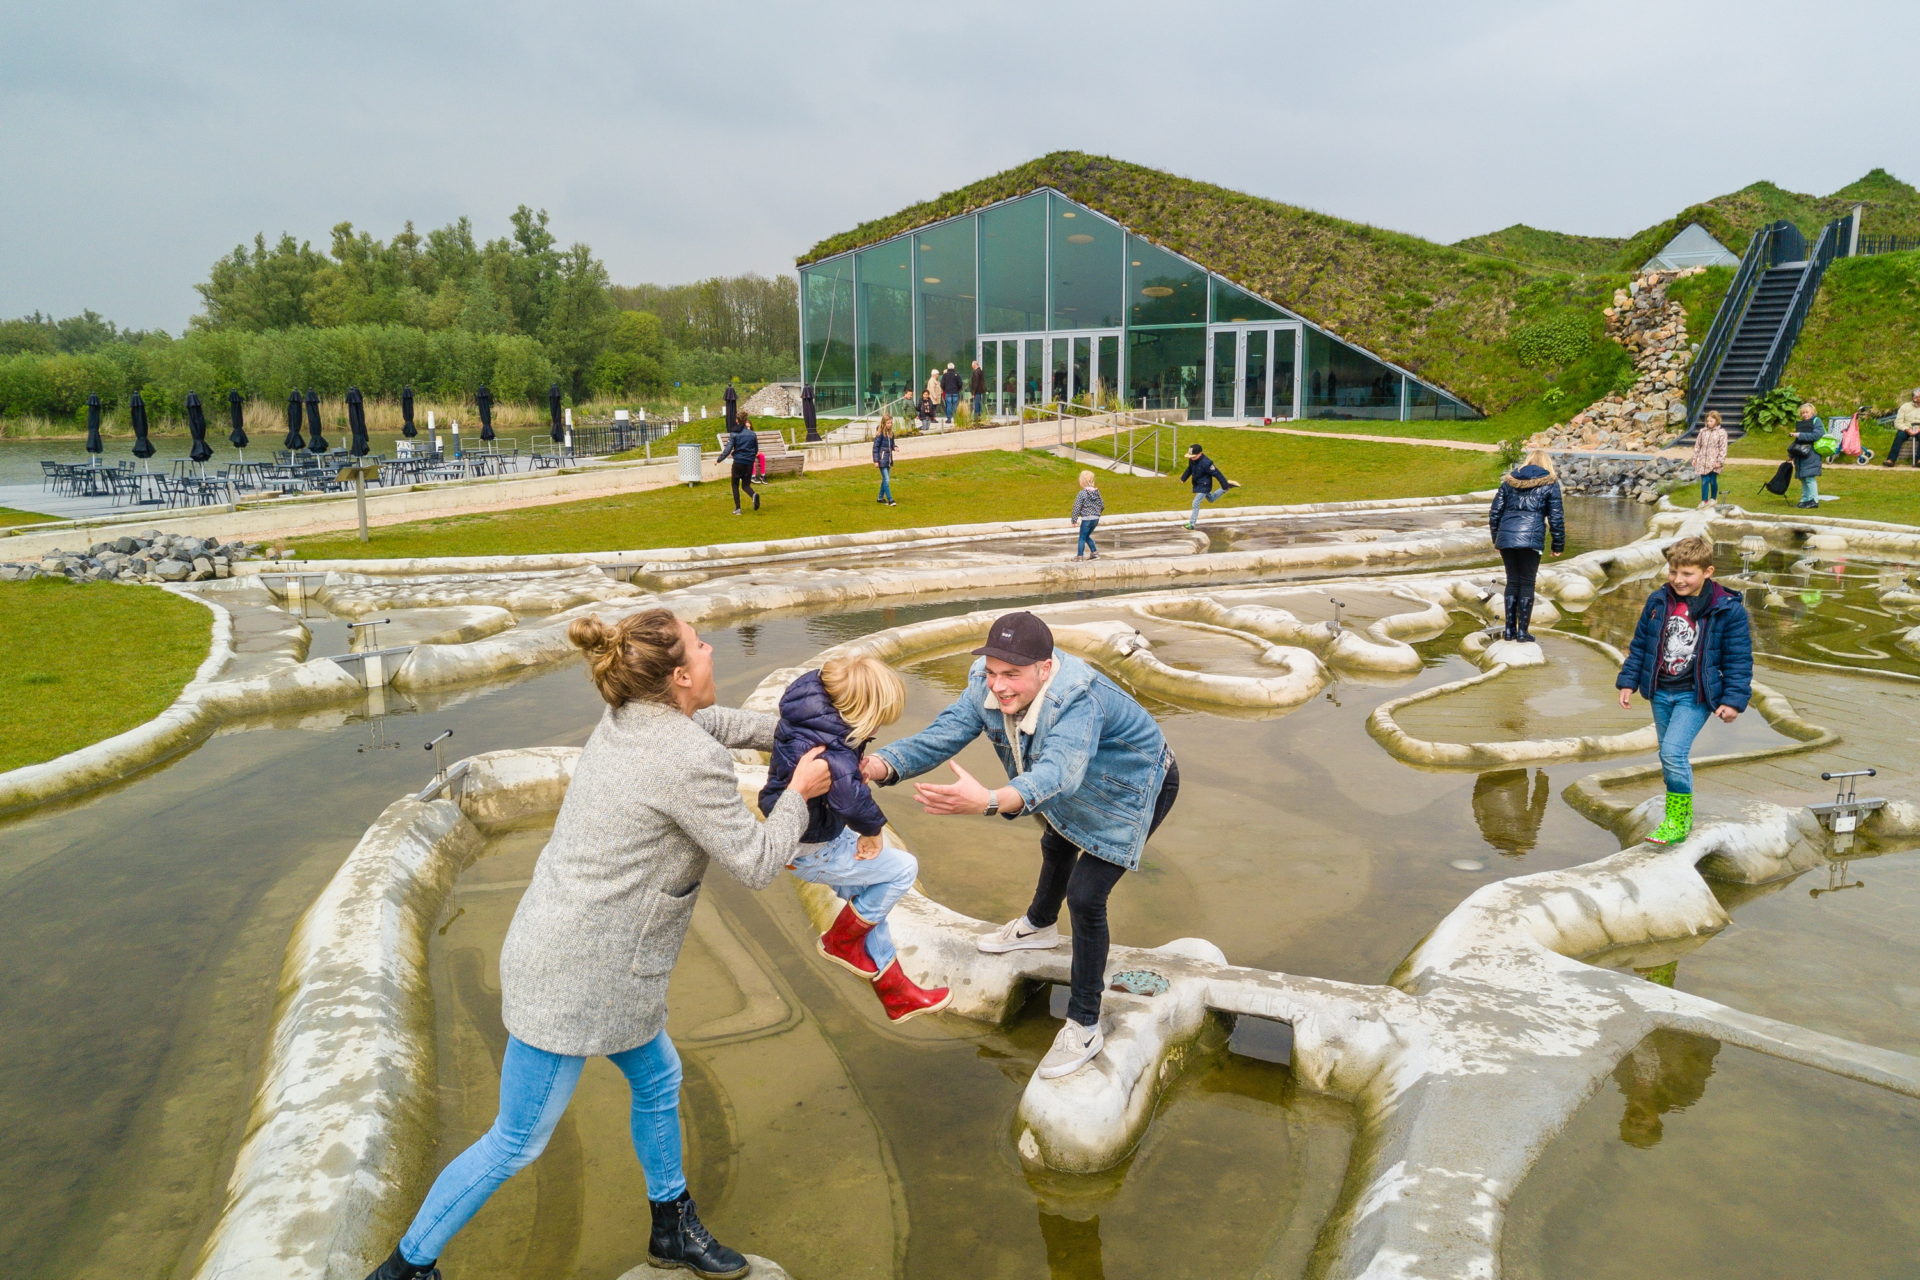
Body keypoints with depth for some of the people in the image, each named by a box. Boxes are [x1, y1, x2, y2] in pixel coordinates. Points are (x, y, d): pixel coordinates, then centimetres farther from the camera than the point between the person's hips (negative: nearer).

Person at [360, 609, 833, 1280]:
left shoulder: (629, 717, 0)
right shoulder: (692, 761, -26)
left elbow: (715, 720, 22)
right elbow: (757, 865, -17)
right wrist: (798, 793, -3)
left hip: (581, 958, 9)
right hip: (576, 979, -9)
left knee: (659, 1081, 25)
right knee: (516, 1144, 10)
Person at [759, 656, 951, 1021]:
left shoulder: (814, 701, -7)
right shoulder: (829, 745, -36)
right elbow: (850, 796, -51)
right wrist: (872, 830, -31)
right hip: (810, 850, -9)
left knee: (867, 900, 20)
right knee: (903, 868, 1)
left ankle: (895, 992, 34)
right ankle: (841, 941, 17)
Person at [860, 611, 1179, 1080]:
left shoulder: (1078, 702, -46)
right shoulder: (986, 687, -25)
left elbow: (1058, 772, -63)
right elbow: (939, 736, -29)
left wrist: (987, 802, -80)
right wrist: (882, 765, -49)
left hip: (1134, 791, -8)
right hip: (1080, 791, 8)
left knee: (1084, 896, -14)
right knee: (1056, 845, 31)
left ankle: (1085, 1028, 2)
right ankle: (1040, 926, 63)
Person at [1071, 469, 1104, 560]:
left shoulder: (1082, 493, -13)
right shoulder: (1097, 492, 5)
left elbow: (1077, 507, -11)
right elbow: (1102, 505, 12)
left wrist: (1074, 519, -4)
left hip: (1086, 519, -6)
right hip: (1096, 518, 6)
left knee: (1082, 538, 5)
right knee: (1087, 536, 22)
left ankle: (1079, 556, 7)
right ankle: (1095, 553, 19)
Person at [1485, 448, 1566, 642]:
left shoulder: (1509, 481, 14)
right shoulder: (1549, 484, 5)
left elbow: (1495, 512, 14)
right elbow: (1556, 517, 3)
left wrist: (1496, 538, 22)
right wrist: (1558, 544, 10)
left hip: (1505, 538, 3)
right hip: (1531, 539, -3)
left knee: (1512, 581, 13)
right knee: (1527, 583, 4)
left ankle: (1509, 629, 14)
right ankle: (1522, 631, 5)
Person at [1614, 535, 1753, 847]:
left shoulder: (1728, 610, -9)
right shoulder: (1658, 602, 1)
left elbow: (1739, 659, -4)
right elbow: (1639, 645, 11)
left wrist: (1734, 700, -8)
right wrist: (1628, 681, 8)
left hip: (1695, 695, -5)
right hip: (1660, 693, 5)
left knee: (1674, 752, -18)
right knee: (1670, 756, 15)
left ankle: (1678, 821, -5)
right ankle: (1680, 816, 31)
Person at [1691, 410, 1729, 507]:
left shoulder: (1721, 432, -4)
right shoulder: (1703, 431, 6)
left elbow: (1723, 448, -6)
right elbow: (1697, 445, 12)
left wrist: (1720, 461, -12)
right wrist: (1695, 458, 8)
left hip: (1714, 461, -2)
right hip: (1703, 461, 2)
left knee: (1713, 481, 5)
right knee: (1704, 481, 0)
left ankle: (1713, 498, 24)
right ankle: (1704, 500, 5)